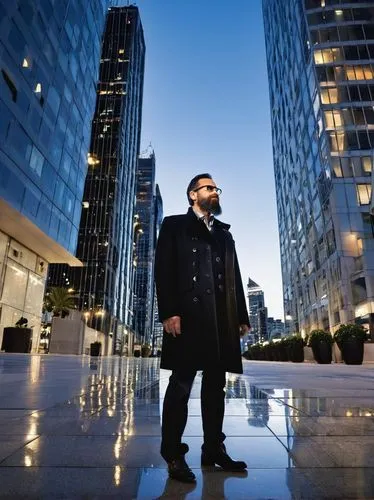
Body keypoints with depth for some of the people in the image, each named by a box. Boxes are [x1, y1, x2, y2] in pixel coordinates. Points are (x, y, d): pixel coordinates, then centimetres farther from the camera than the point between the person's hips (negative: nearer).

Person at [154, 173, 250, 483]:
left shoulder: (224, 233, 24)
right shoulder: (175, 225, 9)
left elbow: (235, 277, 18)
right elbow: (164, 269, -4)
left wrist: (242, 316, 9)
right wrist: (169, 312, -15)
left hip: (221, 319, 6)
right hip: (188, 315, -5)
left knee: (216, 386, 11)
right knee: (181, 385, 0)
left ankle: (214, 449, 24)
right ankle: (174, 454, 13)